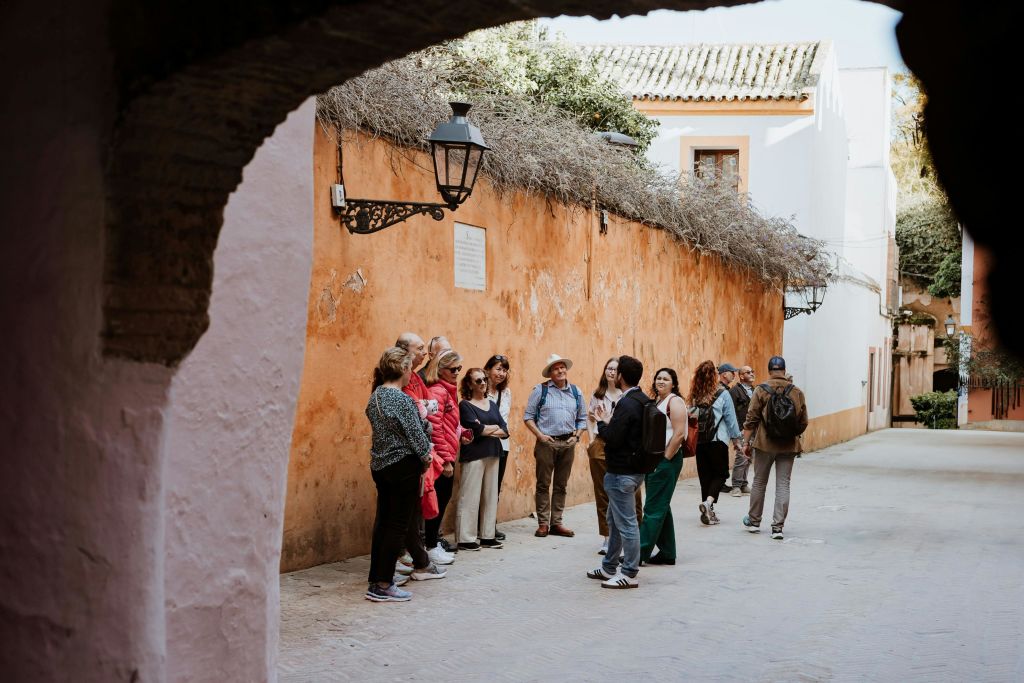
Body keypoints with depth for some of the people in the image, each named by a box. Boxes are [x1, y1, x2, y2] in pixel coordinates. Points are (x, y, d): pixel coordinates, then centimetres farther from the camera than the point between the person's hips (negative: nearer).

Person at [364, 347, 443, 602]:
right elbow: (415, 434, -14)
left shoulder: (375, 397, 8)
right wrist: (426, 456, 3)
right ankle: (381, 586, -3)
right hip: (403, 466, -9)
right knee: (398, 525, -3)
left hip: (379, 465, 9)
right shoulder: (402, 400, -18)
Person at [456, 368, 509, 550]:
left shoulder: (492, 404, 15)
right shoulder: (465, 405, -4)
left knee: (491, 496, 9)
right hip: (474, 455, -7)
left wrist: (487, 430, -11)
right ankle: (465, 538, -1)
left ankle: (487, 536, 17)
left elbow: (505, 431, 6)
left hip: (493, 455, 7)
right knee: (470, 497, -5)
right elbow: (477, 429, -17)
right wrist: (495, 427, -1)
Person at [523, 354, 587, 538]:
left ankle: (556, 523, 14)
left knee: (561, 485, 8)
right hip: (547, 442, -3)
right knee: (543, 484, -1)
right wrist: (540, 435, -10)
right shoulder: (540, 390, -1)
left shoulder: (576, 392, 11)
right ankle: (543, 523, 4)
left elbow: (582, 418, 16)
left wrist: (577, 436, 0)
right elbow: (528, 416, -1)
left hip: (568, 444, 4)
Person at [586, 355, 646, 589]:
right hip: (634, 468, 10)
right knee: (615, 520, 20)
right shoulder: (643, 401, 9)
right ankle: (609, 567, 30)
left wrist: (601, 423, -6)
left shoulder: (626, 404, -21)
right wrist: (608, 422, 7)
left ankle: (629, 574, 5)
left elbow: (612, 438, -23)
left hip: (622, 472, -10)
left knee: (626, 523, -2)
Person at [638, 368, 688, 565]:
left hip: (667, 460, -9)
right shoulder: (656, 401, 16)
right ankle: (667, 553, 18)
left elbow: (679, 434, -18)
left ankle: (640, 553, -5)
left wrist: (664, 458, -17)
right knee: (661, 508, 12)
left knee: (654, 508, -6)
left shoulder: (675, 401, -10)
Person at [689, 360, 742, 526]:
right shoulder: (722, 394, -6)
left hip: (699, 441, 4)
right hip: (717, 440, -4)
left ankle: (708, 512, 13)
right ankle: (708, 502, -17)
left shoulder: (695, 395, 3)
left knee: (705, 475, 11)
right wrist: (736, 438, 9)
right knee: (721, 473, 6)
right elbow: (730, 418, -1)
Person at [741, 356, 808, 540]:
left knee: (759, 483, 13)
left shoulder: (761, 390, -6)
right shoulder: (797, 392, 1)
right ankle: (778, 526, 0)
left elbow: (751, 419, -7)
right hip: (789, 446, 1)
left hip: (765, 444, -1)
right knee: (783, 485, 5)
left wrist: (747, 441, 0)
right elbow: (803, 422, 6)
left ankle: (754, 521, 25)